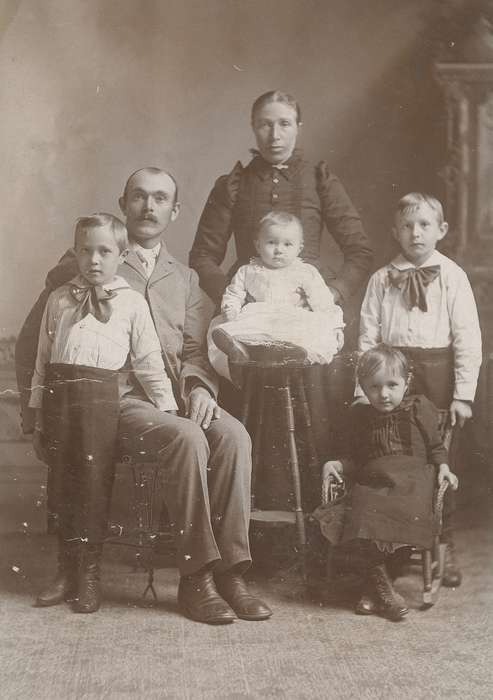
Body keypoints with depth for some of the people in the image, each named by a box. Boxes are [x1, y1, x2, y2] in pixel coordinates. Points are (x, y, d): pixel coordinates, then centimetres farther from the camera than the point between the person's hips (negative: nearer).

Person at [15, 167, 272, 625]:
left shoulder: (184, 279, 22)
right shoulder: (87, 264, 8)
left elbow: (195, 349, 17)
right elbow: (34, 338, 11)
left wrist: (198, 386, -5)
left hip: (174, 396, 4)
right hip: (116, 397, -4)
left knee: (233, 434, -26)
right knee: (187, 438, -32)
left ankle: (229, 569, -22)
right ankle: (195, 577, -24)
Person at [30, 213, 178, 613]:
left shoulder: (131, 302, 7)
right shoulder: (59, 300, 14)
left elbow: (148, 361, 8)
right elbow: (42, 359, 14)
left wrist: (167, 407, 2)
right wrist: (38, 414, 12)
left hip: (100, 394, -2)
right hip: (58, 393, 3)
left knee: (95, 483, 0)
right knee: (65, 482, 8)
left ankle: (89, 574, 13)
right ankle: (67, 571, 20)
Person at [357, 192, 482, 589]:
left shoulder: (451, 276, -1)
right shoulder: (382, 278, 5)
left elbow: (467, 338, -3)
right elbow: (368, 336, 4)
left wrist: (463, 393, -7)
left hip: (436, 372, -1)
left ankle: (444, 547, 19)